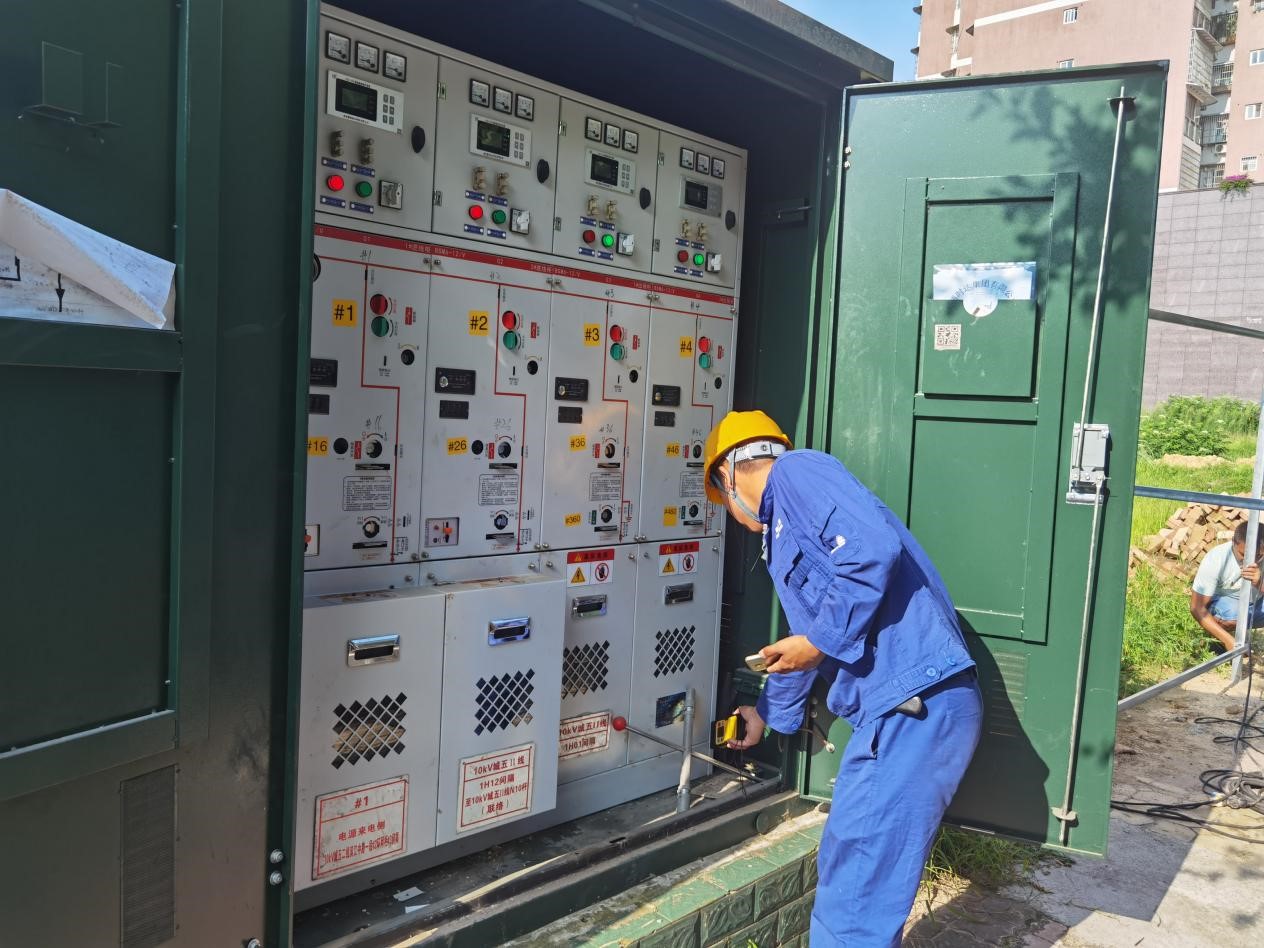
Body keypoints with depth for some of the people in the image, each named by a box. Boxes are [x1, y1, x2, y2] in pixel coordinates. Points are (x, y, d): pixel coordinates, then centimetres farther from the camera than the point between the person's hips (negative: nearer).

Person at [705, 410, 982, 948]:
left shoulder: (796, 471, -6)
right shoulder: (782, 528, 24)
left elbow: (874, 546, -23)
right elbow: (805, 637, 35)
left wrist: (822, 639, -13)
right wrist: (769, 716, 48)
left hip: (919, 706, -10)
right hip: (896, 710, 10)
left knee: (857, 887, -2)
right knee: (846, 871, 18)